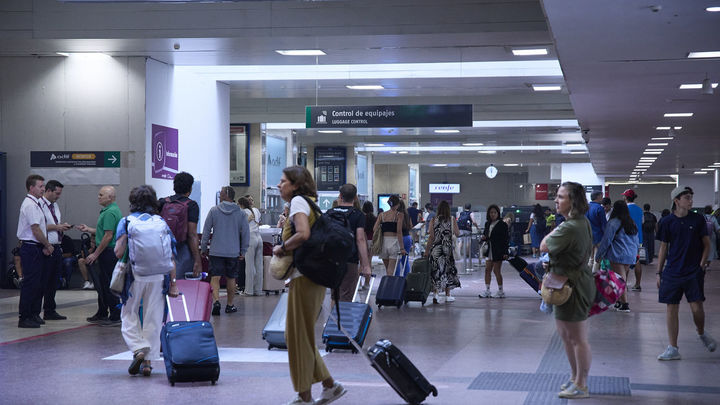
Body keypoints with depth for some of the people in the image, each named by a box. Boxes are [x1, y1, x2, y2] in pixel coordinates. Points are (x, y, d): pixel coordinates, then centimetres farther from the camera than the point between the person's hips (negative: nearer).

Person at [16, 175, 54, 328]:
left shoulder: (36, 203, 16)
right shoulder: (30, 204, -15)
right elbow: (36, 230, -18)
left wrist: (45, 246, 8)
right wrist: (48, 245, -8)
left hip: (37, 248, 10)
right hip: (30, 248, -10)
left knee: (38, 283, 14)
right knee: (30, 283, -7)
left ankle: (34, 314, 22)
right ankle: (24, 318, -4)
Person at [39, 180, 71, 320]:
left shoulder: (55, 206, 18)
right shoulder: (40, 205, -11)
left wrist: (63, 226, 5)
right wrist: (56, 227, -16)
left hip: (57, 247, 9)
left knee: (53, 282, 13)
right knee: (42, 281, -6)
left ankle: (50, 311, 21)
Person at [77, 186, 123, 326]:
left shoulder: (110, 212, -17)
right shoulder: (110, 210, 16)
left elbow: (108, 236, -22)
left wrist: (95, 254, -18)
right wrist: (88, 229, 21)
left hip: (108, 253, -11)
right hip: (108, 253, 11)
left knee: (108, 285, -6)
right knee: (102, 284, 17)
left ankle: (115, 317, -1)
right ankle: (102, 315, 26)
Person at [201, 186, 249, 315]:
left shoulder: (214, 210, -2)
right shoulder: (240, 213, 1)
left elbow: (206, 231, 0)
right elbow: (245, 233, 3)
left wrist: (203, 248, 9)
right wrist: (243, 251, 12)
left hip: (216, 251, -1)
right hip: (233, 252, 2)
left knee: (215, 278, -3)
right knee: (231, 279, 12)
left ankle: (216, 301, -23)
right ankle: (230, 305, 19)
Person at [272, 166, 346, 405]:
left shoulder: (298, 201, -9)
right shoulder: (308, 202, 19)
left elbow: (303, 234, -25)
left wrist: (281, 248, -11)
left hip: (304, 277, -10)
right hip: (313, 277, 10)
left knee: (299, 336, -1)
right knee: (298, 334, 15)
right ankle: (330, 385, 17)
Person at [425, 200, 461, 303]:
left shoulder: (433, 220, -3)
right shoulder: (452, 220, -2)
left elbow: (431, 236, -5)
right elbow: (457, 234, 7)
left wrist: (427, 250, 1)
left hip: (435, 248, 0)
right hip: (447, 248, 0)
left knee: (436, 271, 4)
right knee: (448, 270, 12)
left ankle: (435, 294, -7)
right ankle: (448, 296, 17)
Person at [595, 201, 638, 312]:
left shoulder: (613, 223, -9)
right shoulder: (632, 223, 13)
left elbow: (606, 241, -7)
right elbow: (636, 240, 20)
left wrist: (598, 256, 2)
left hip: (618, 256, -7)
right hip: (630, 256, 7)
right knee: (623, 279, 14)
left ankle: (625, 304, -10)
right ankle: (619, 301, 17)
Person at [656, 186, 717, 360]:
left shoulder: (698, 219, 2)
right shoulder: (666, 222, 2)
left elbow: (706, 244, 8)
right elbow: (663, 248, 8)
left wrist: (702, 264, -3)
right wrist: (659, 273, 6)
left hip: (694, 272, -1)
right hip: (672, 272, 1)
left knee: (696, 308, -5)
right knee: (671, 309, 0)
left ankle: (702, 334, 27)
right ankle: (673, 349, 7)